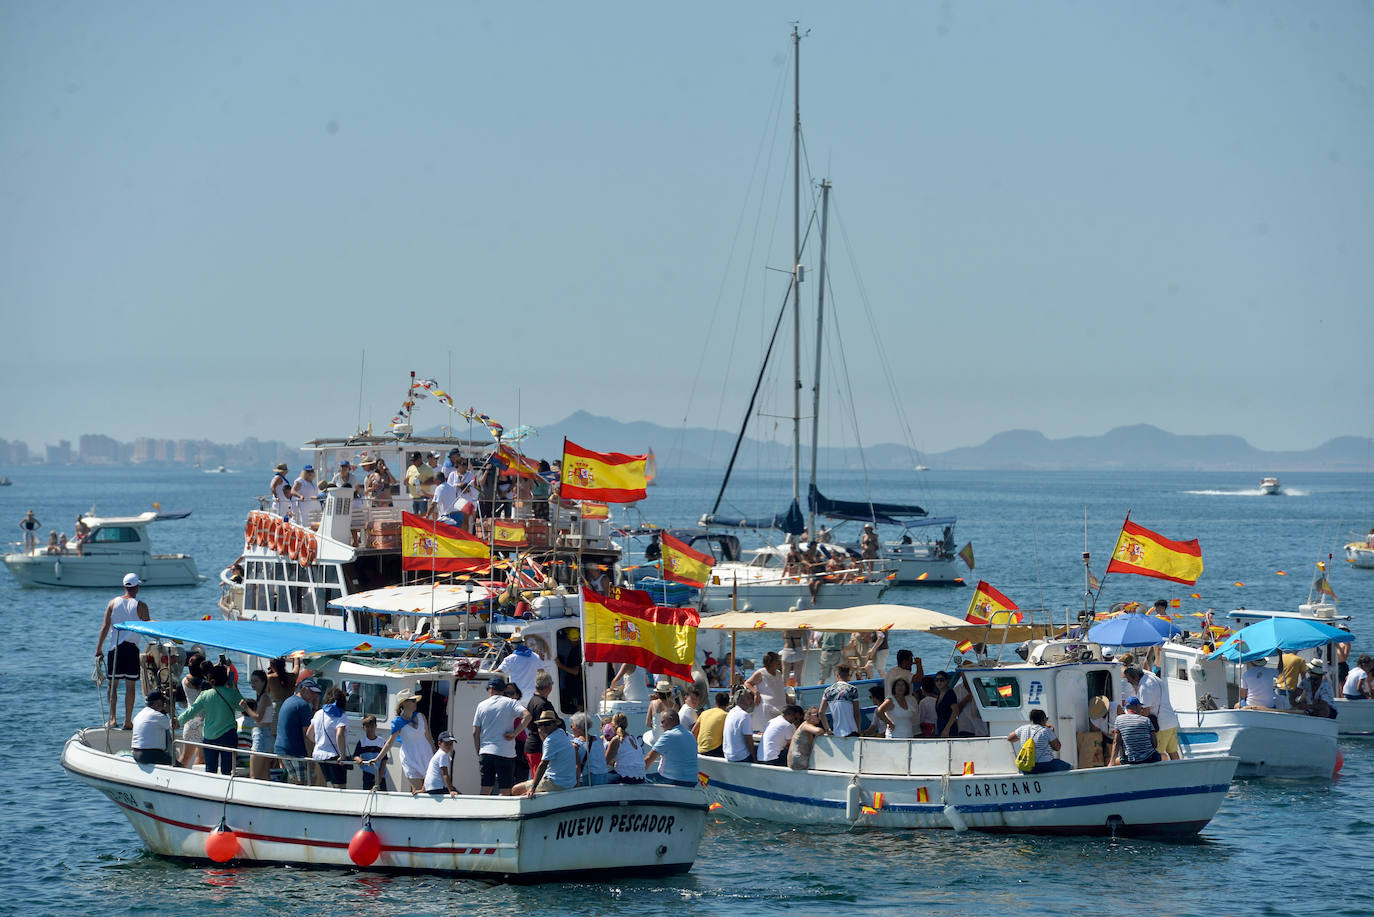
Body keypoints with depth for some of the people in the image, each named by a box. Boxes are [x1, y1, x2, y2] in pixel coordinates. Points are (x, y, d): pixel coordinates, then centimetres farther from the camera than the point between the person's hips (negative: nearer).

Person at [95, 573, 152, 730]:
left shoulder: (113, 603, 3)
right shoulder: (140, 606, -4)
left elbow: (105, 627, 1)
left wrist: (99, 648, 5)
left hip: (114, 648, 1)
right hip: (132, 649, -1)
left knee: (113, 684, 8)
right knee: (130, 686, 4)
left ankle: (112, 718, -1)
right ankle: (128, 721, 5)